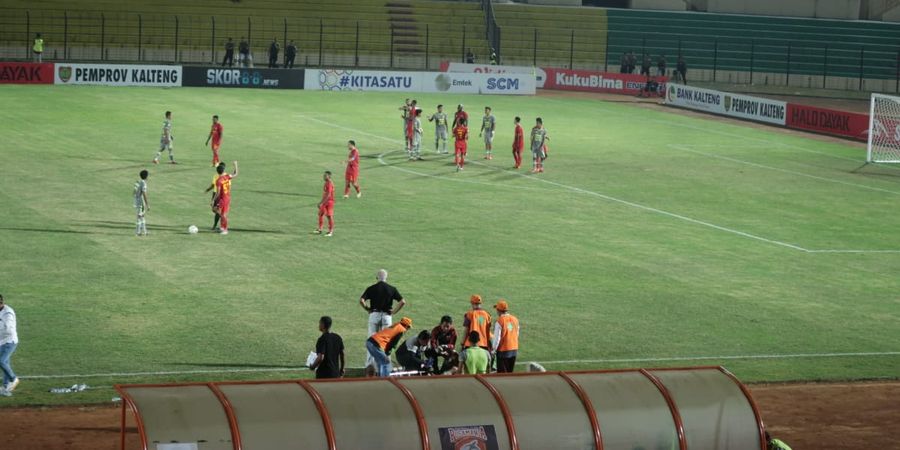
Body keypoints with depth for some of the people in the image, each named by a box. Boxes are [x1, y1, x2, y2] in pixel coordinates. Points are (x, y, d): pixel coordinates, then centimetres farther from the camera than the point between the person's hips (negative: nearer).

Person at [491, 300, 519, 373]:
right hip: (514, 350, 6)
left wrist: (494, 349, -4)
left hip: (503, 350, -6)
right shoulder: (515, 319, 3)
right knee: (510, 372, 16)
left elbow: (497, 338, -15)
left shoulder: (499, 321, -17)